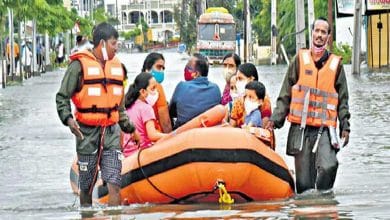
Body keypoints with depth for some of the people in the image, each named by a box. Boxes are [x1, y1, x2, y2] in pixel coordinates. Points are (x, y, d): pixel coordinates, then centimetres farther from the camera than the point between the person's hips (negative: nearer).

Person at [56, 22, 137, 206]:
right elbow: (62, 97, -5)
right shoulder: (80, 65, -5)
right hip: (87, 132, -4)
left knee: (114, 184, -8)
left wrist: (129, 128, 26)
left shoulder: (116, 66, 15)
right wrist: (68, 118, -21)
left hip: (111, 132, 4)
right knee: (87, 186, 6)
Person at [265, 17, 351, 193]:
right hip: (301, 128, 1)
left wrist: (345, 126, 6)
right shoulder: (300, 59, 9)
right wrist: (276, 119, 2)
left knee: (328, 167, -24)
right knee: (304, 179, -1)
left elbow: (342, 100, 14)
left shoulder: (335, 64, 10)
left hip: (325, 128, -1)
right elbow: (285, 94, 11)